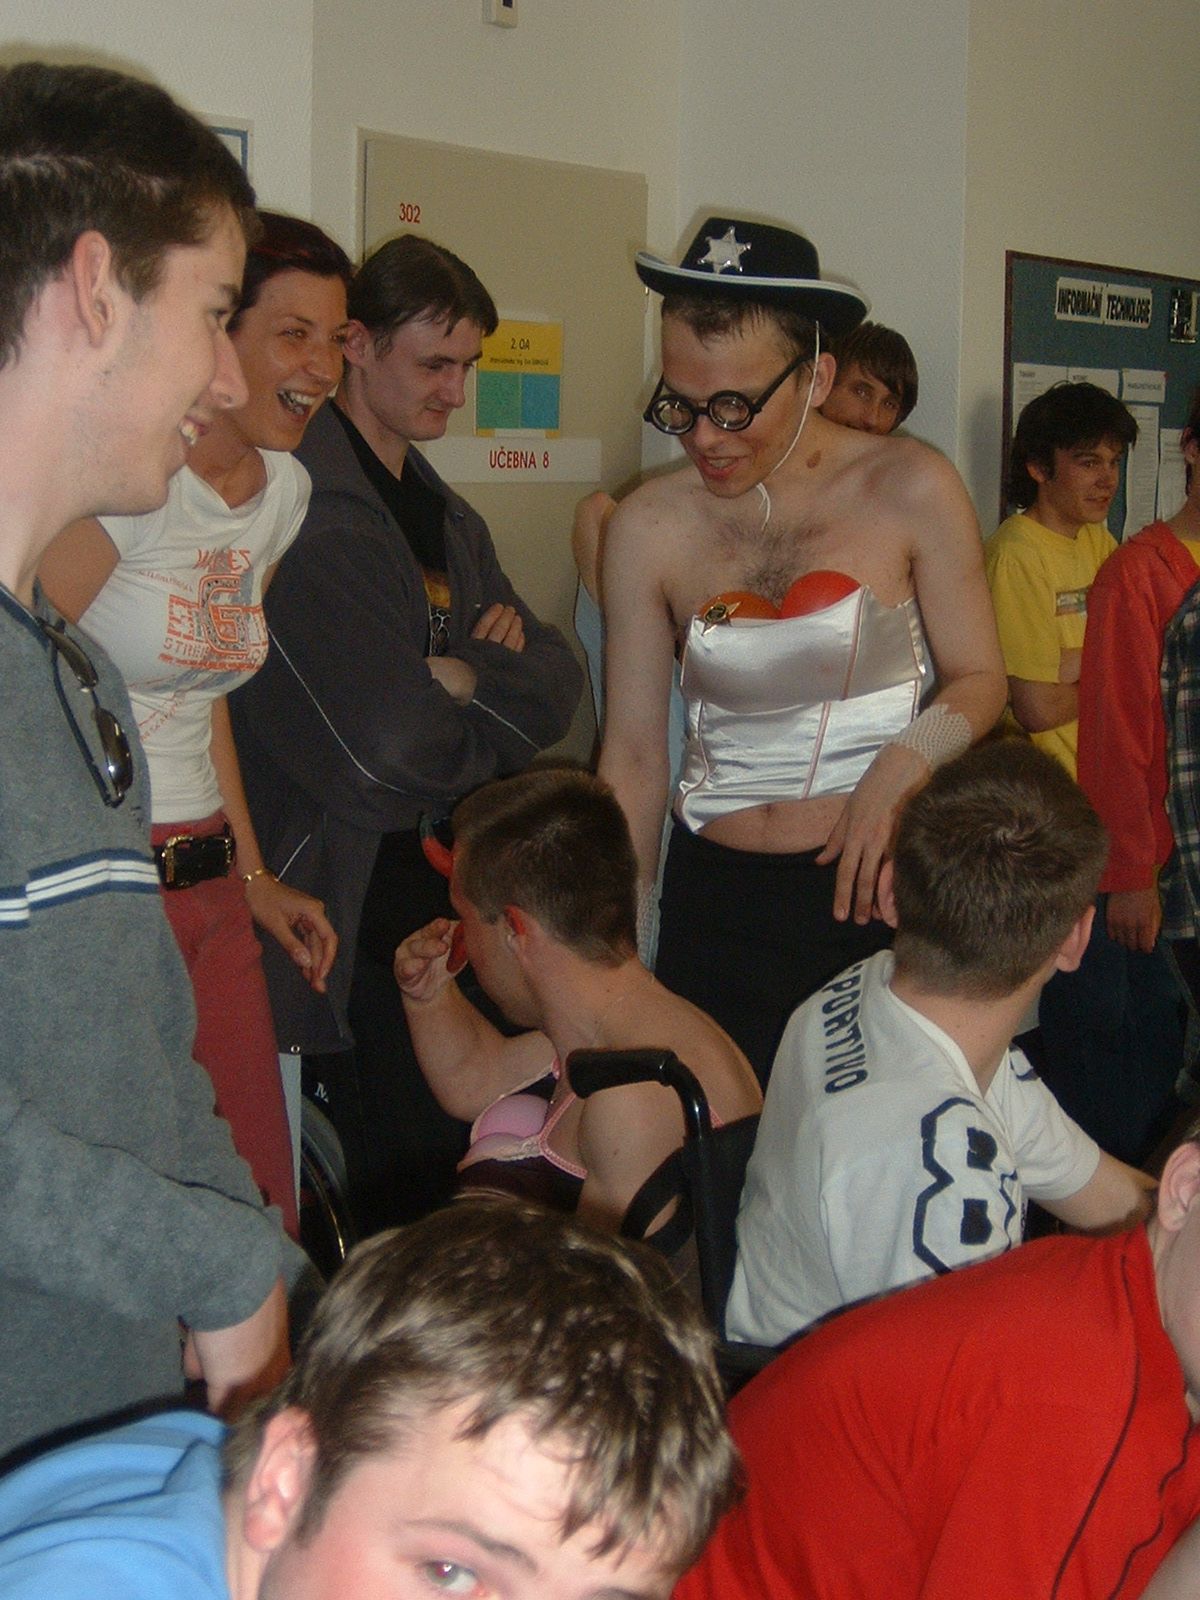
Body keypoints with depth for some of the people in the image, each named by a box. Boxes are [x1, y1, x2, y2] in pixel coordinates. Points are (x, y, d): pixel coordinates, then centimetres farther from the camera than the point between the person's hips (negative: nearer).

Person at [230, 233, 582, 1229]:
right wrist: (495, 699, -2)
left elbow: (557, 687, 11)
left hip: (458, 878, 8)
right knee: (418, 1191, -4)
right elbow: (385, 753, -21)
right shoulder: (306, 509, -15)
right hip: (357, 905, -8)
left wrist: (467, 681, -10)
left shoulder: (446, 514, 16)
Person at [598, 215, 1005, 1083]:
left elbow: (978, 680, 3)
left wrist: (903, 762, -18)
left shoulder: (910, 489, -5)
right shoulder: (648, 527, 0)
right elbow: (633, 756, 4)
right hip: (716, 896, 2)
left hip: (880, 885, -1)